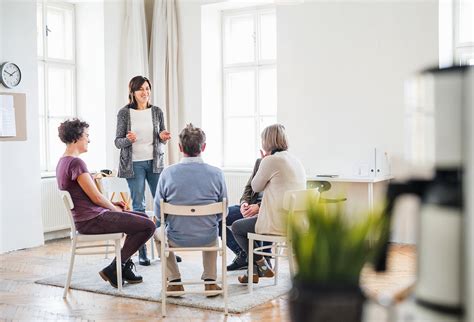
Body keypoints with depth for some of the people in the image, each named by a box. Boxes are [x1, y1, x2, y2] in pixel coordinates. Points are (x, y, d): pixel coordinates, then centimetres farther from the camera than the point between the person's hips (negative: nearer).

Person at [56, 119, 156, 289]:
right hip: (92, 220, -10)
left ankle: (125, 266, 22)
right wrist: (113, 207, 1)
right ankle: (113, 270, -3)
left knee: (143, 217, 20)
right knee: (148, 226, -12)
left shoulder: (63, 162, 12)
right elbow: (96, 197, -18)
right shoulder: (76, 162, -19)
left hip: (85, 218, 10)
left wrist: (111, 204, 11)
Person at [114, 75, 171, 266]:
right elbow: (117, 142, 0)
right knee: (138, 207, 1)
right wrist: (127, 140, -21)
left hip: (155, 162, 3)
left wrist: (163, 138, -11)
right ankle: (142, 251, 8)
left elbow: (162, 139, 12)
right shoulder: (124, 113, -2)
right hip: (134, 164, -2)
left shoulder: (157, 111, 5)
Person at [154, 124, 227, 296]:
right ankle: (210, 281, 30)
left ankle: (175, 282, 27)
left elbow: (158, 213, -5)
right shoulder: (216, 173, -12)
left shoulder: (168, 173, -14)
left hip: (177, 239, -1)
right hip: (208, 239, 1)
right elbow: (222, 212, -1)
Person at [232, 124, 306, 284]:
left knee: (236, 227, 14)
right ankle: (254, 271, 33)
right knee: (252, 220, 32)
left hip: (278, 223, -9)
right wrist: (258, 206, 23)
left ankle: (262, 266, 14)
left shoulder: (271, 160, -13)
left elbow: (255, 187, -1)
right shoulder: (295, 160, 13)